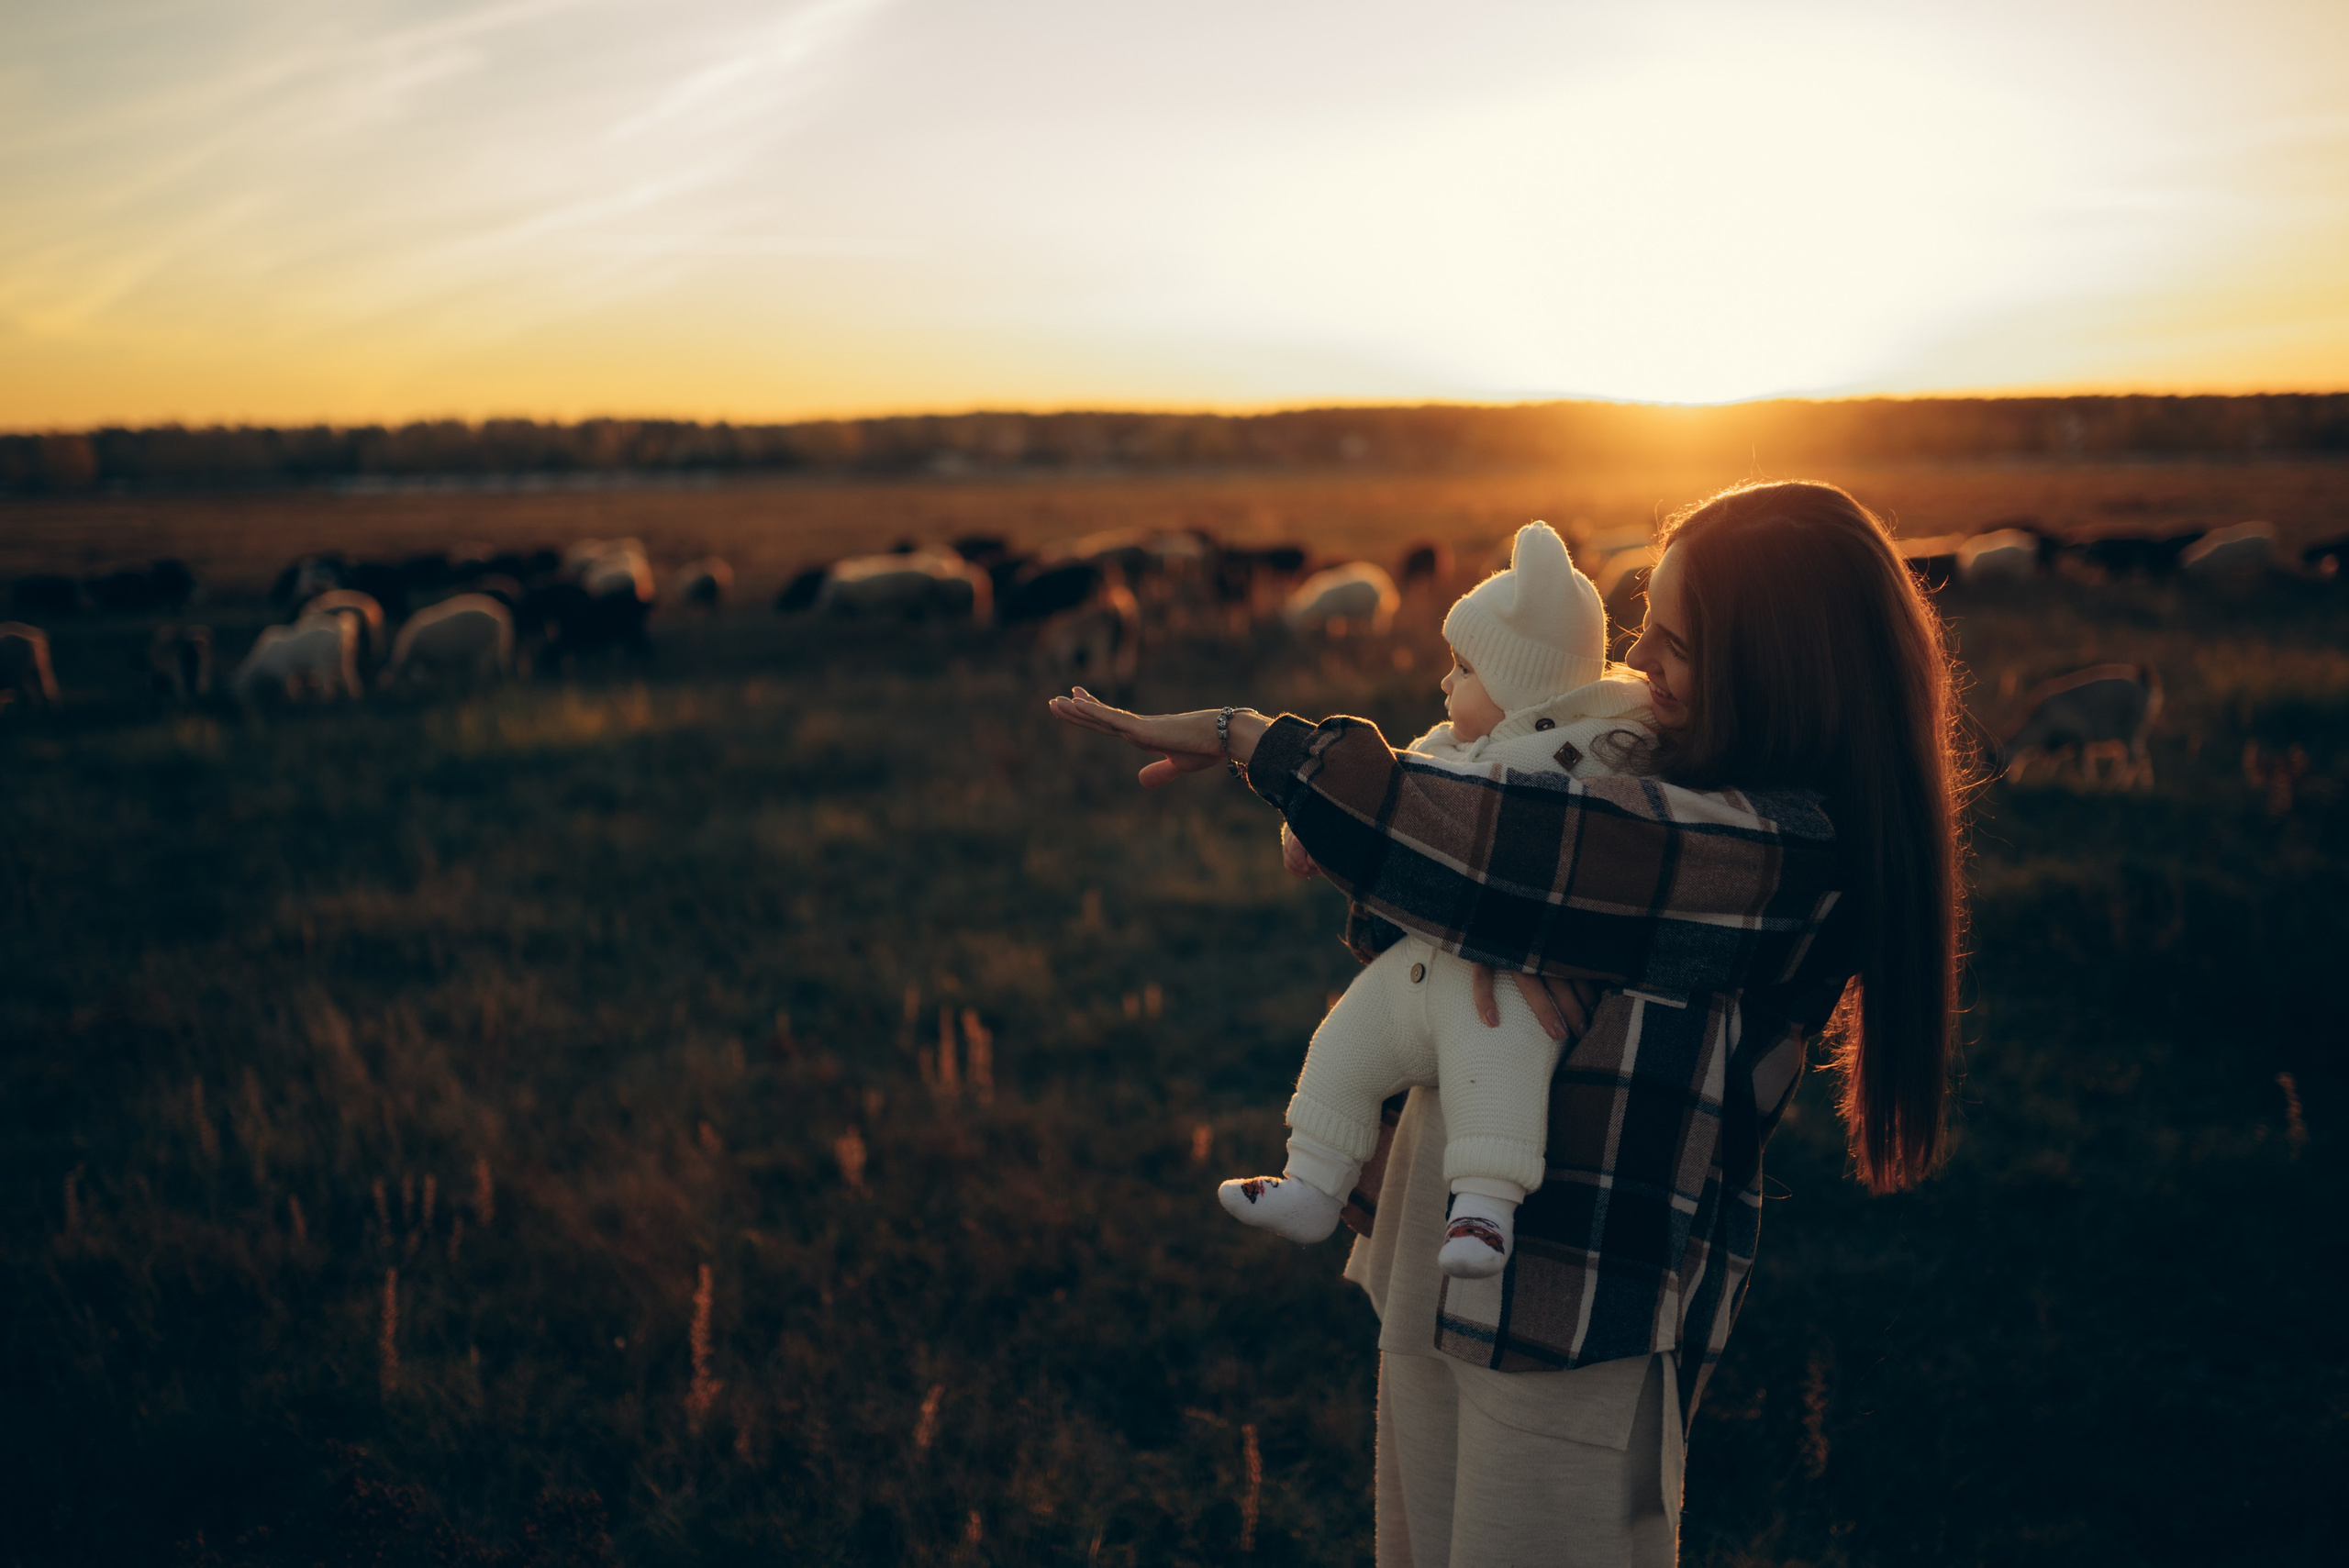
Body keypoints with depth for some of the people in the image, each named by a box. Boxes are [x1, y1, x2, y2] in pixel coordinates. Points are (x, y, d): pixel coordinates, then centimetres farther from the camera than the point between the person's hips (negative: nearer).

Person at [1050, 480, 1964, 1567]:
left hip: (1578, 1295, -8)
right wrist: (1511, 949, -16)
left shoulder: (1787, 846, -20)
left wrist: (1243, 736, -16)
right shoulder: (1669, 770, 6)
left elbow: (1522, 852, -25)